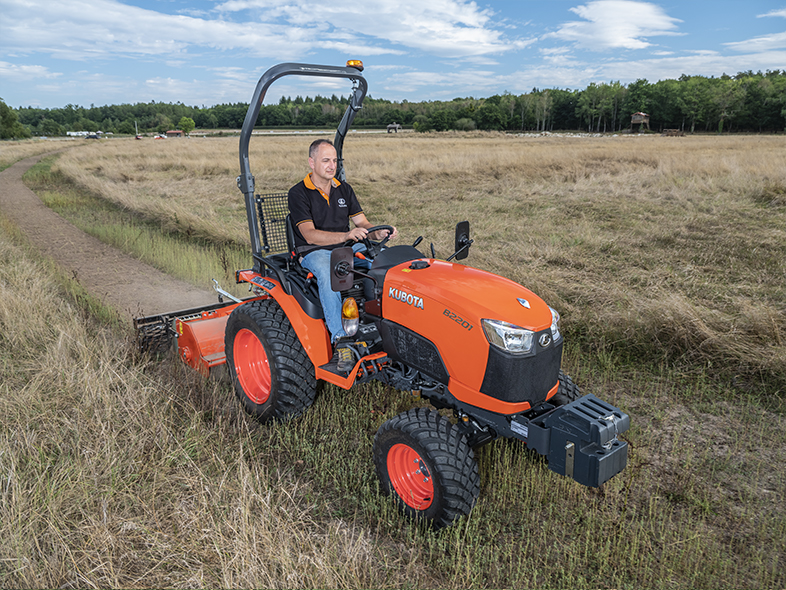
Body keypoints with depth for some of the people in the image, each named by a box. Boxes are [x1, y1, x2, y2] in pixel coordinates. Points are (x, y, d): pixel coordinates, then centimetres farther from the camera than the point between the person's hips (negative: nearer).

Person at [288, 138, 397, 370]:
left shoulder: (344, 189, 14)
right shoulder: (298, 193, -5)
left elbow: (362, 223, 9)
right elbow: (310, 235, -17)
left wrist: (380, 232, -15)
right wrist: (346, 235, -33)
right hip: (314, 253, -5)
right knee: (327, 274, -40)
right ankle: (340, 339, -43)